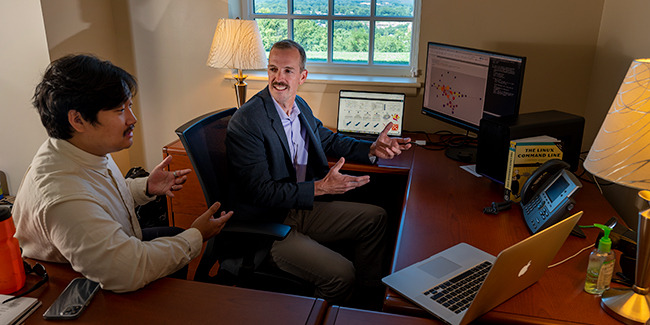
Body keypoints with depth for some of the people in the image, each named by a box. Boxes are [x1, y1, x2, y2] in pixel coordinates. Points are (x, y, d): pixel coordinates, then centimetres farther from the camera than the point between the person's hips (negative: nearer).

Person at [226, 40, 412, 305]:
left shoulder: (300, 106, 3)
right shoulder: (246, 122, -21)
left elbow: (329, 140, 20)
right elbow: (260, 191, -24)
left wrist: (372, 149, 5)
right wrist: (319, 188, -30)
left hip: (302, 208, 9)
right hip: (265, 225, -9)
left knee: (375, 218, 12)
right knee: (342, 274, -23)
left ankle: (369, 297, 26)